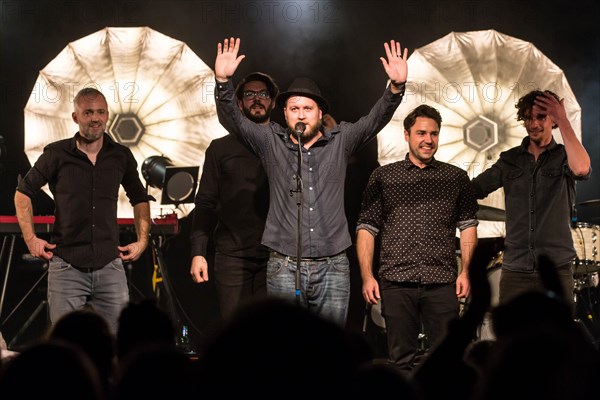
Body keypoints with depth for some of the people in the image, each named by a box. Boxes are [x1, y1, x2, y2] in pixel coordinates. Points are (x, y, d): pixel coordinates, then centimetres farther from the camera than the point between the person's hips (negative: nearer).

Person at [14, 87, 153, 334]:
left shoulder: (121, 156, 7)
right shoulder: (57, 154, 0)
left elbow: (140, 200, 22)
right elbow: (23, 193, 11)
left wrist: (142, 241, 12)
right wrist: (30, 239, 3)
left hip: (110, 266, 2)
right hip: (66, 266, -2)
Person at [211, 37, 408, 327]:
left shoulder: (340, 142, 8)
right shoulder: (271, 142, 6)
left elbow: (376, 119, -3)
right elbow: (232, 119, -3)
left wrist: (396, 87, -20)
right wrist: (223, 82, -20)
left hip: (333, 267, 1)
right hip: (284, 267, -1)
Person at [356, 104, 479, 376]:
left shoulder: (456, 177, 12)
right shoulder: (383, 177, 10)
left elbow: (468, 225, 11)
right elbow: (366, 228, 7)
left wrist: (465, 272, 0)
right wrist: (367, 276, -3)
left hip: (442, 282, 0)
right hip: (396, 281, 0)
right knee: (401, 359, 2)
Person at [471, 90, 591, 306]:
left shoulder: (563, 156, 2)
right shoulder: (510, 160, 11)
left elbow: (581, 169, -21)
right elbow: (472, 189, 7)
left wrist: (563, 121, -18)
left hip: (556, 270, -2)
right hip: (515, 270, 2)